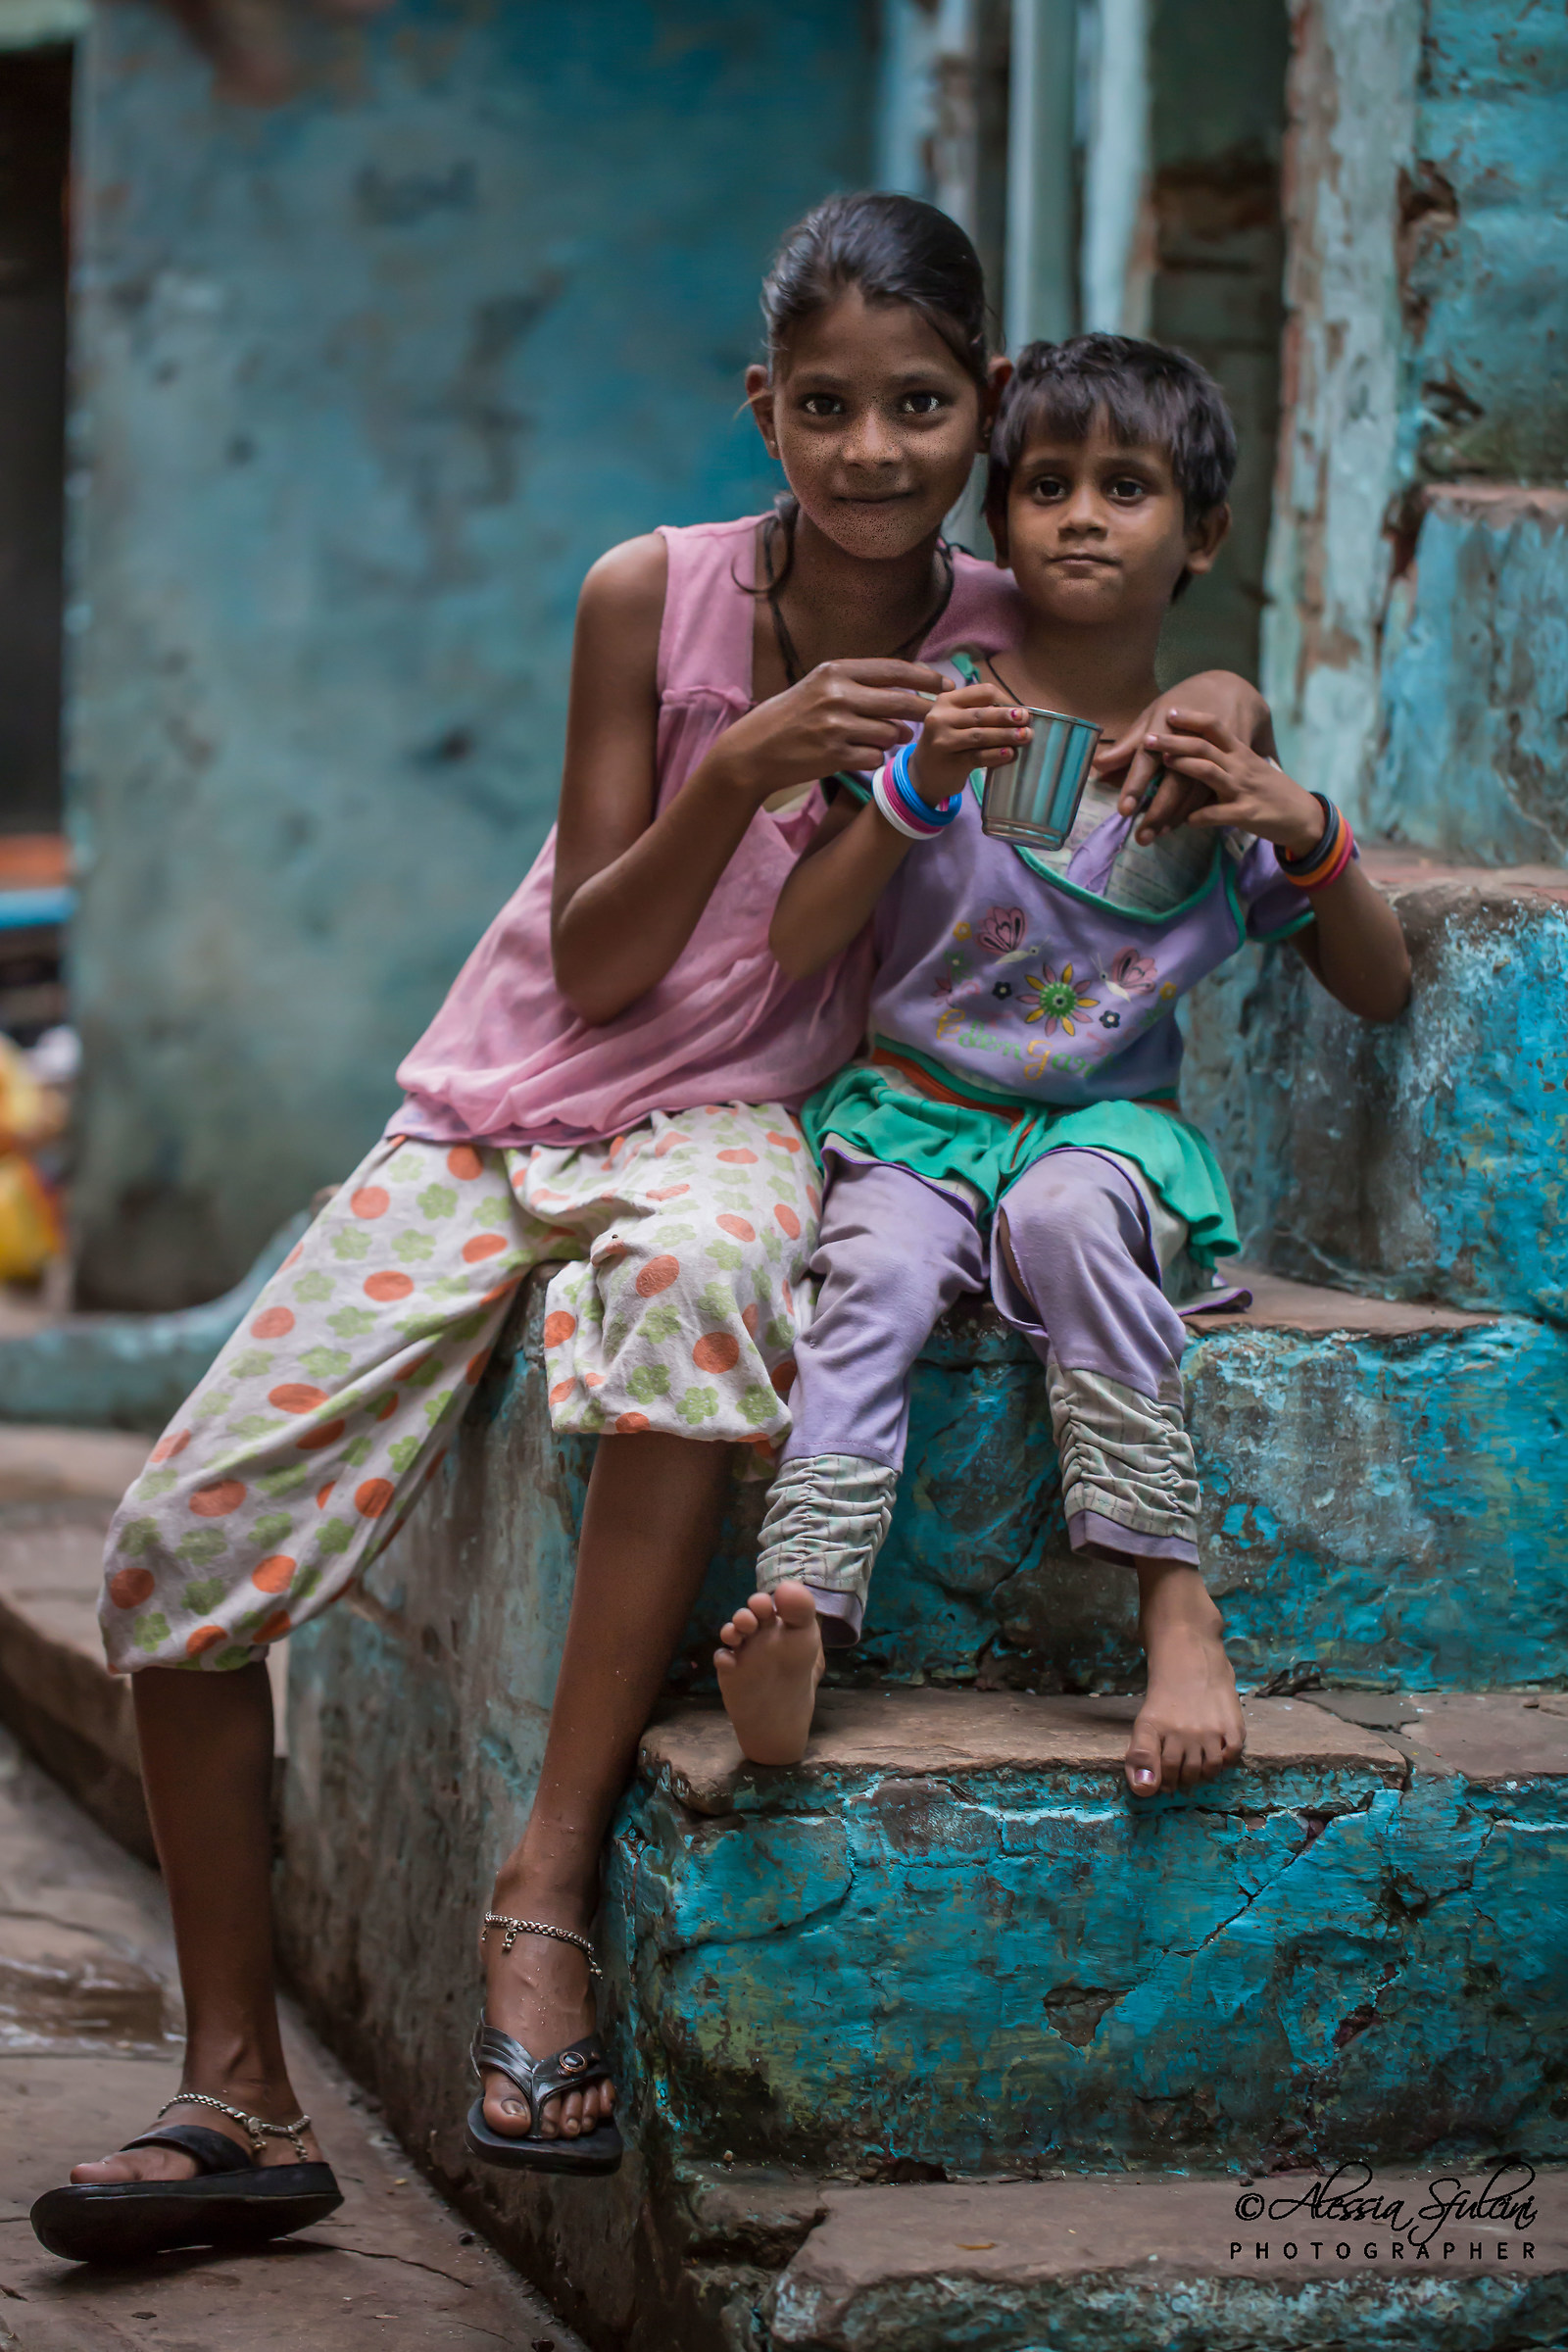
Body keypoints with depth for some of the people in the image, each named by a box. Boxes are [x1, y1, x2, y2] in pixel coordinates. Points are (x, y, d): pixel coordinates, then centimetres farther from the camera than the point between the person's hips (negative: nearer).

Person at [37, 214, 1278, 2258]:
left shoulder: (1000, 638, -5)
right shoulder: (655, 595, -8)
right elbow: (595, 963, -7)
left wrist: (1209, 715, -15)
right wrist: (740, 768, -25)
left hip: (729, 1123, -1)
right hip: (500, 1111, 1)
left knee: (694, 1270, -41)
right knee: (180, 1535, -13)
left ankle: (547, 1897, -35)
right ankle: (237, 2085, 0)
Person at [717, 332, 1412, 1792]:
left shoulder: (1219, 768, 9)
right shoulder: (937, 717, 4)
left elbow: (1381, 991, 12)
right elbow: (785, 958, -4)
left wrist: (1305, 832, -6)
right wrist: (917, 791, -18)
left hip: (1107, 1129, 0)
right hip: (915, 1117, 0)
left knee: (1065, 1211, -35)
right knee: (878, 1266, -33)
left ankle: (1175, 1602, -35)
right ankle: (795, 1625, -50)